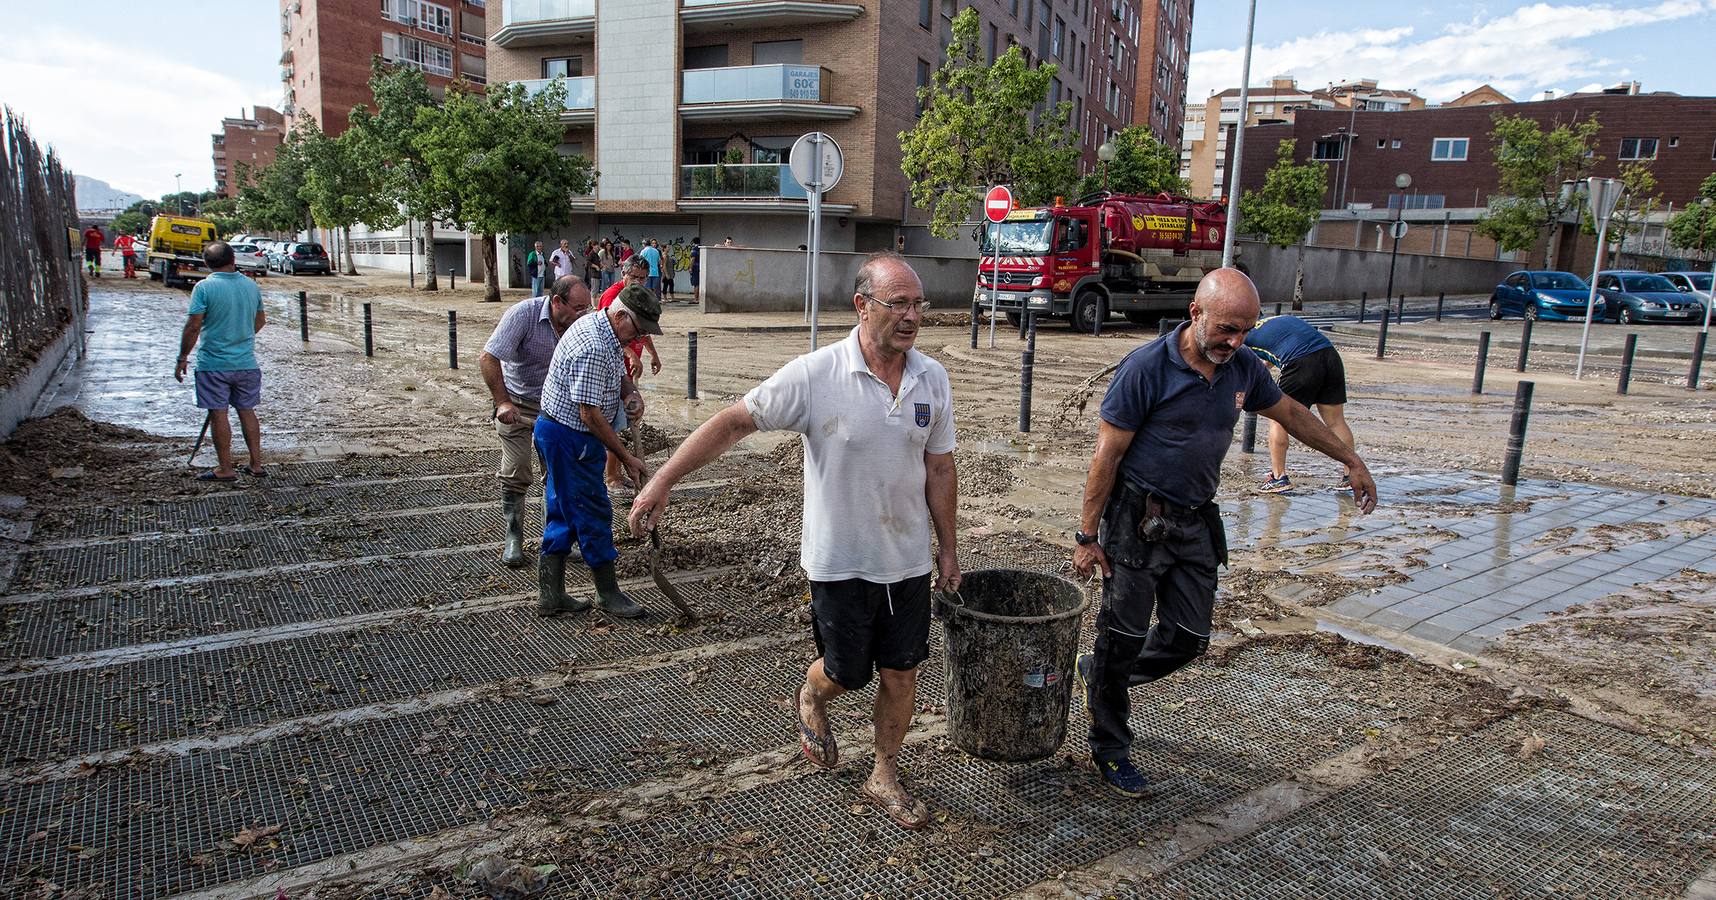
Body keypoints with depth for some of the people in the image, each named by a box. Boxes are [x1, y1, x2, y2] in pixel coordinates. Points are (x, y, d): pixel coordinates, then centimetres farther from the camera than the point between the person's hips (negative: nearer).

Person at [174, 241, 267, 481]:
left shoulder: (204, 287, -12)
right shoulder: (251, 285, 4)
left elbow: (193, 326, -14)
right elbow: (260, 320, 15)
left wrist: (182, 358, -5)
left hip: (214, 364, -5)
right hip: (247, 363, 5)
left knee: (218, 414, 3)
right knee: (247, 411, 13)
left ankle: (225, 469, 7)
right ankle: (256, 465, 16)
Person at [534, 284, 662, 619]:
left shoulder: (601, 328, 7)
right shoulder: (592, 348, -26)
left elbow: (618, 374, 20)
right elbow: (591, 414, -26)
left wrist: (631, 393, -4)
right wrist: (627, 458, -19)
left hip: (559, 435, 11)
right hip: (569, 439, -11)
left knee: (562, 514, 14)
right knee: (593, 513, 0)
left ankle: (549, 595, 22)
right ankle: (608, 594, 13)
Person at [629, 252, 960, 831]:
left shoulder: (932, 379, -3)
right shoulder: (815, 375, -18)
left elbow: (939, 468, 6)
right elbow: (736, 421, -16)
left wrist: (947, 547, 10)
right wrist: (661, 483, -20)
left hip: (908, 561, 4)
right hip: (840, 560, -4)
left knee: (900, 675, 12)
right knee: (846, 673, 12)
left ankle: (884, 779, 35)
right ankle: (812, 698, 49)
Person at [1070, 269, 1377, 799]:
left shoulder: (1243, 368, 1)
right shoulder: (1147, 368, -17)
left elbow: (1290, 413, 21)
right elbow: (1107, 455, -15)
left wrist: (1352, 461, 25)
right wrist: (1087, 536, -14)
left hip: (1195, 522, 6)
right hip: (1136, 521, -6)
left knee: (1189, 639, 9)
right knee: (1124, 639, 2)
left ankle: (1098, 675, 35)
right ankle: (1109, 749, 21)